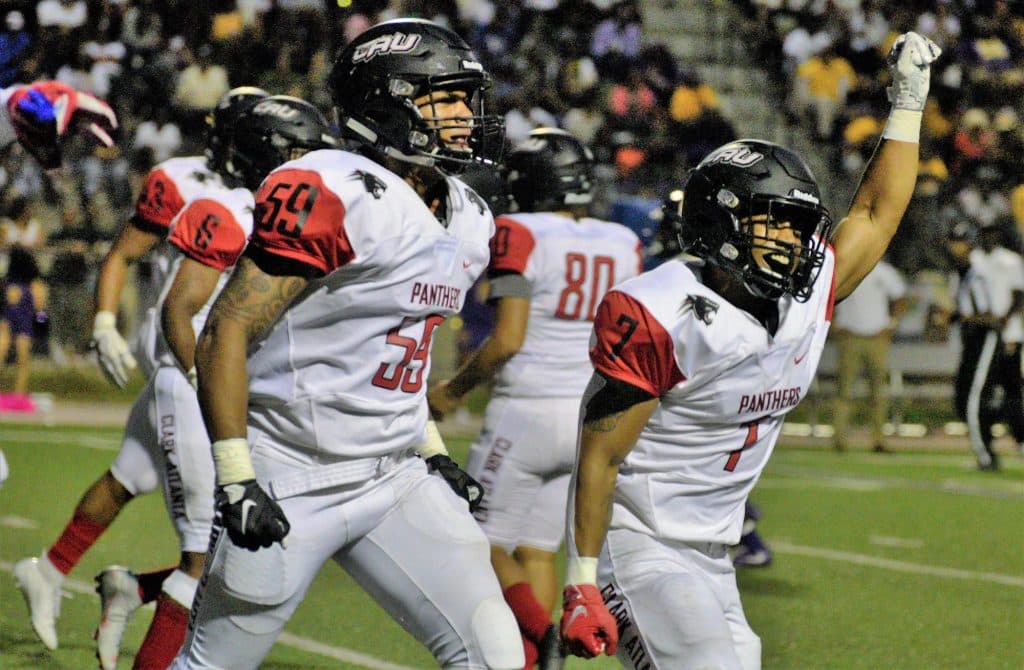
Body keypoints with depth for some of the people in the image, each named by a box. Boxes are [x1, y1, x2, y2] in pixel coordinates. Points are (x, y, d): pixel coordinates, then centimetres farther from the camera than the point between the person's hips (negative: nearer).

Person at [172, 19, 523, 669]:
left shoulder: (468, 221, 9)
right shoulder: (331, 198, -18)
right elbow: (226, 332, -18)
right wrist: (236, 480, -21)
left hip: (395, 478, 7)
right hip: (293, 485, -7)